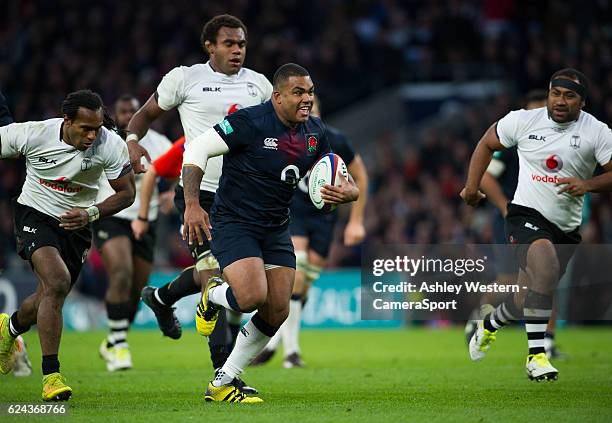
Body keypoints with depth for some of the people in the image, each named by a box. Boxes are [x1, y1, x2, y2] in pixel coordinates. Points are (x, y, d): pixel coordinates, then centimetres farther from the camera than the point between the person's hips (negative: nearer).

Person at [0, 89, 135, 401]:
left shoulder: (111, 145, -18)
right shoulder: (31, 134, -22)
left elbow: (126, 192, -9)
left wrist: (91, 213, -25)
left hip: (75, 224, 3)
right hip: (35, 214, -3)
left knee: (50, 298, 11)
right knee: (57, 281, -27)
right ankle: (51, 375, -22)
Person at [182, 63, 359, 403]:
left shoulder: (315, 133, 2)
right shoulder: (250, 122, -19)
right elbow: (196, 150, -17)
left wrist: (348, 192, -12)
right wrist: (192, 205, -25)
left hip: (276, 228, 7)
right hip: (233, 223, -7)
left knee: (277, 312, -1)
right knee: (252, 296, -25)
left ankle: (222, 383, 13)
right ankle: (213, 295, 14)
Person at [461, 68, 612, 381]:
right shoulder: (523, 121, -4)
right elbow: (488, 143, 13)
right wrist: (472, 187, 10)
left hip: (567, 227, 3)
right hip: (526, 214, -3)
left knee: (527, 300, 11)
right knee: (546, 262, -34)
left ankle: (490, 324, 48)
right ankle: (536, 355, -29)